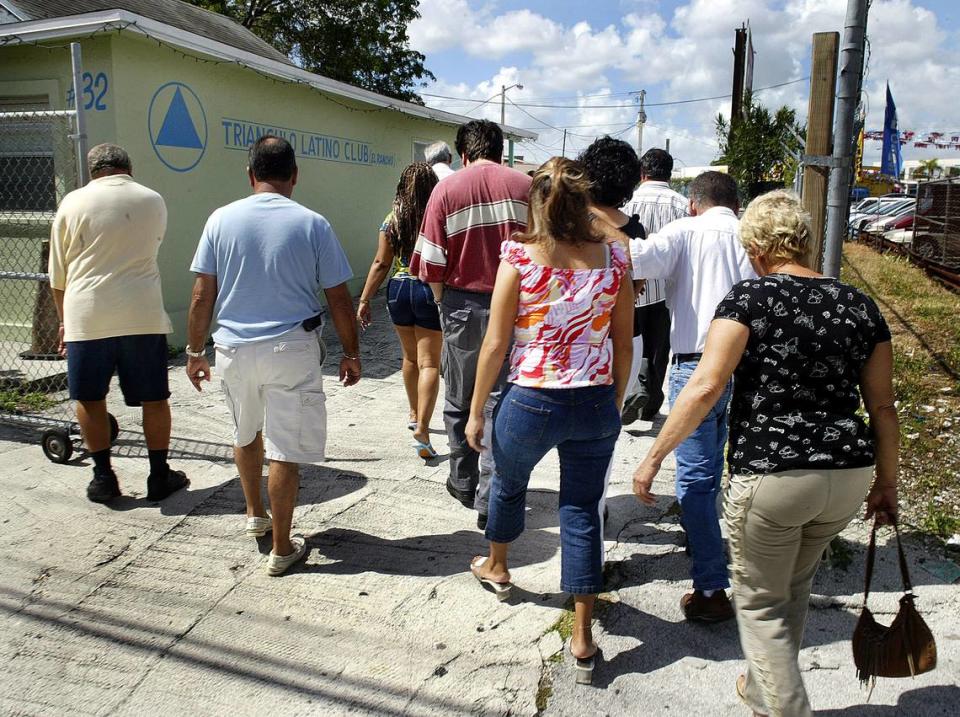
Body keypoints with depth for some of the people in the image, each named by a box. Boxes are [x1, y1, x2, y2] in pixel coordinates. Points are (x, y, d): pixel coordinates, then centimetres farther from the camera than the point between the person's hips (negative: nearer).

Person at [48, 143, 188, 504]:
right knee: (154, 398, 9)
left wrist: (64, 319, 20)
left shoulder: (73, 203, 3)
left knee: (90, 398, 12)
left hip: (87, 314, 0)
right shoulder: (153, 201, 7)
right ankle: (160, 476, 16)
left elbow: (58, 274, 8)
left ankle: (103, 478, 17)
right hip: (142, 313, 1)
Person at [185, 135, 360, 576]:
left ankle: (255, 515, 43)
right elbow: (339, 300, -4)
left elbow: (202, 297, -1)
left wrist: (195, 351, 11)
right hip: (291, 350, -3)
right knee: (285, 449, 4)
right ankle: (281, 549, 13)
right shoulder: (311, 224, -6)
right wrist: (351, 353, 8)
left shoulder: (221, 220, -2)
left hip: (234, 348, 3)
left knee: (246, 435, 24)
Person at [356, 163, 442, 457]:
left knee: (410, 357, 20)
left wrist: (364, 300, 3)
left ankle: (414, 415, 35)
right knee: (429, 363, -2)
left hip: (398, 290, 4)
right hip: (429, 291, -4)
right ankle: (422, 428, -13)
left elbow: (381, 263, -2)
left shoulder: (392, 220, 0)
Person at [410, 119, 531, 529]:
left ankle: (464, 483, 32)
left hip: (463, 307, 0)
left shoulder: (447, 189, -3)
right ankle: (490, 501, 7)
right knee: (500, 404, 6)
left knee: (459, 402, 18)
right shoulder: (526, 187, -2)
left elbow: (432, 265, -6)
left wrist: (443, 300, 11)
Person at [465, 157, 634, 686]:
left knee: (508, 484, 26)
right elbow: (624, 345, 4)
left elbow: (496, 345, -9)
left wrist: (475, 411, 1)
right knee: (582, 512, 11)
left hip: (530, 402, -2)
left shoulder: (518, 259, -10)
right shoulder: (613, 259, -2)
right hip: (595, 404, 2)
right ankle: (582, 639, 18)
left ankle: (497, 568, 53)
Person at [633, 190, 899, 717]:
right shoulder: (859, 305, 7)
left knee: (761, 603, 15)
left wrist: (654, 457, -11)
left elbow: (705, 386, -18)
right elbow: (882, 408, 10)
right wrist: (886, 484, 21)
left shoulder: (750, 298, -8)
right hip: (850, 474, 6)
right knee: (793, 587, 27)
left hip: (771, 475, -6)